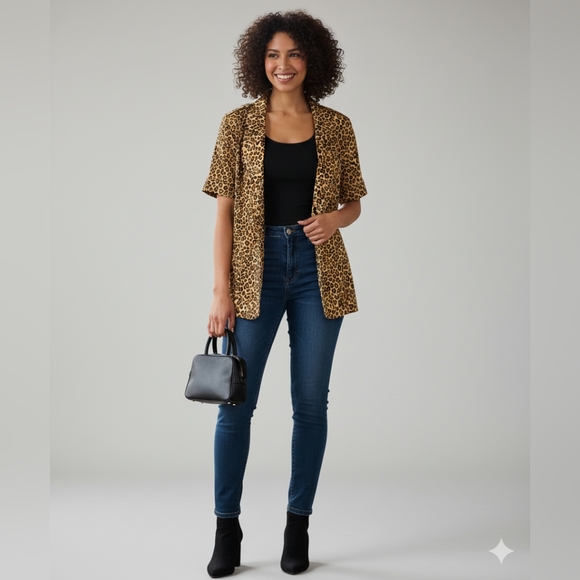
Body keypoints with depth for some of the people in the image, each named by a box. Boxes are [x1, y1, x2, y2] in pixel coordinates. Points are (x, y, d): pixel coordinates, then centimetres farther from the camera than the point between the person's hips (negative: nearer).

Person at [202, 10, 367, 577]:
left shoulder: (336, 126, 5)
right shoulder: (238, 124, 2)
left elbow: (354, 203, 12)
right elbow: (224, 211, -1)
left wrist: (335, 218, -12)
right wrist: (221, 291, -7)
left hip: (317, 269, 1)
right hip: (257, 266, -1)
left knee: (311, 402, 6)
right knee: (235, 401, 0)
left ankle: (298, 525, 21)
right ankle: (227, 528, 15)